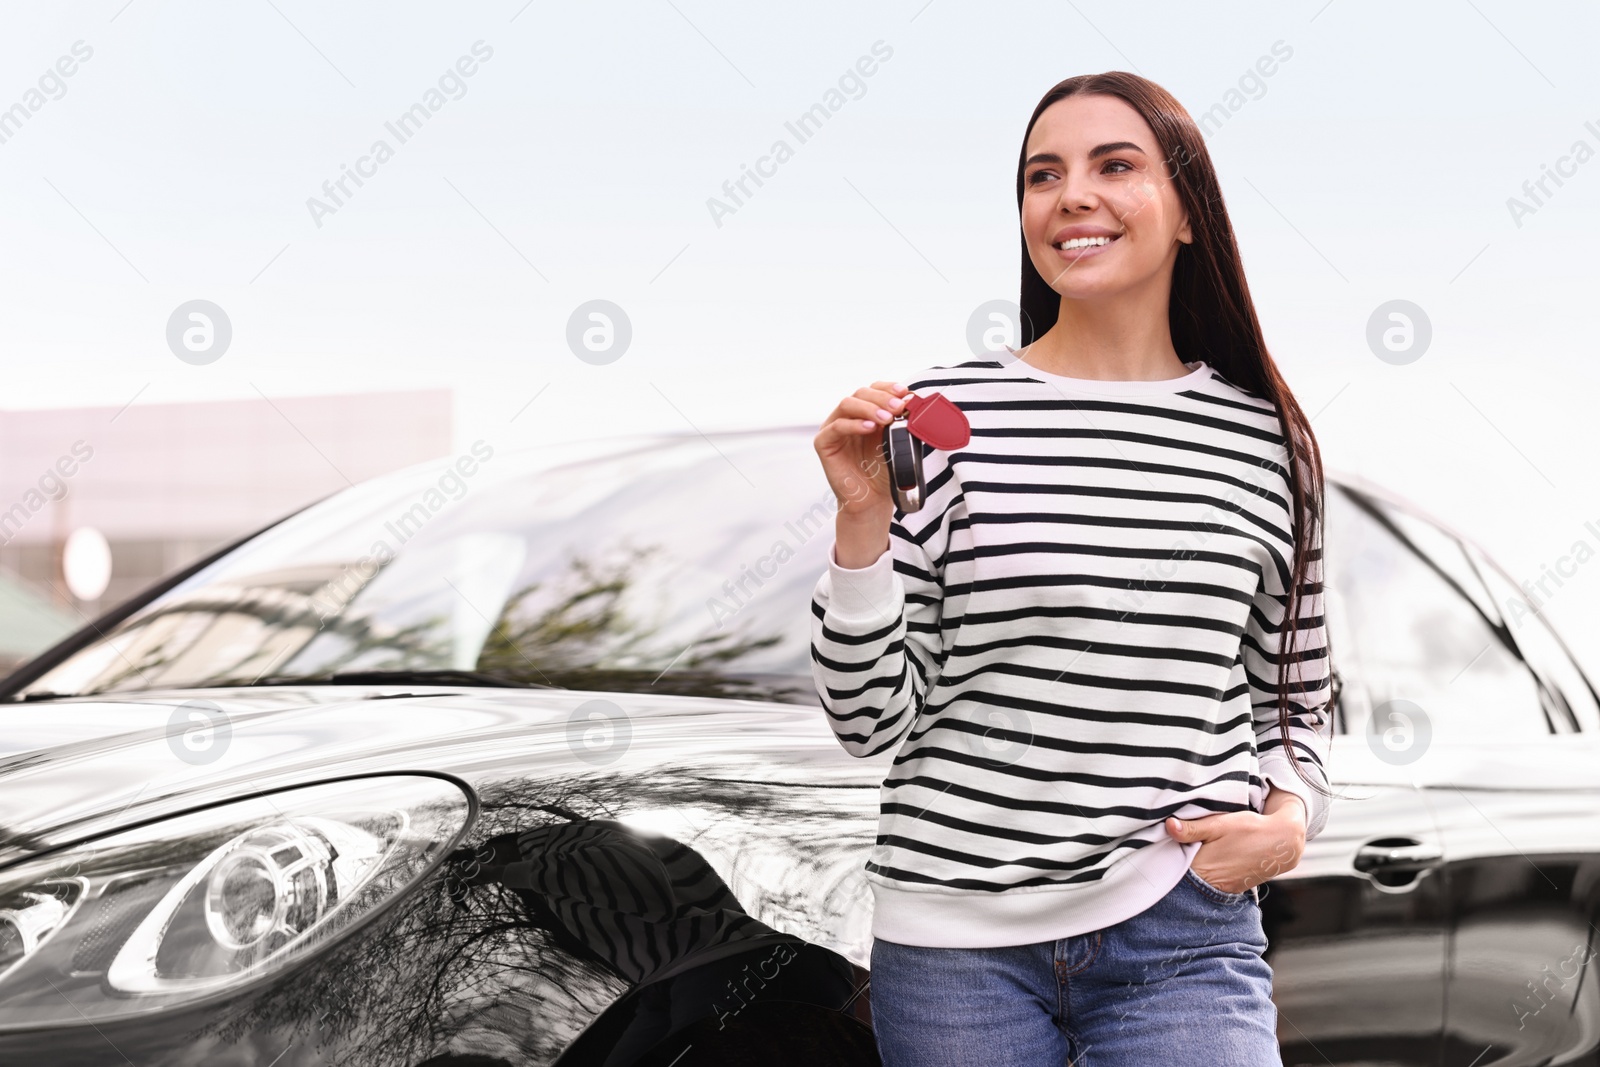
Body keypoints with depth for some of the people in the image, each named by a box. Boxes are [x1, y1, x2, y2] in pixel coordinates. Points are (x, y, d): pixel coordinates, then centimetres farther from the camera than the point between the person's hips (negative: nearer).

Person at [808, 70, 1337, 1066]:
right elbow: (871, 719, -3)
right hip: (954, 947, -1)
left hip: (1182, 936, 1)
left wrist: (1290, 815, -2)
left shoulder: (1265, 441, 4)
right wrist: (864, 522, -15)